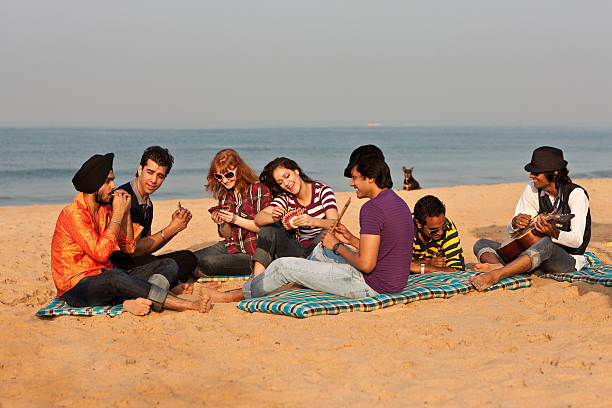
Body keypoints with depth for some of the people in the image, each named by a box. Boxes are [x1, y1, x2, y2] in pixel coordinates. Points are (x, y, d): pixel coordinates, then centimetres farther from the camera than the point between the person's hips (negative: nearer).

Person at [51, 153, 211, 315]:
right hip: (77, 287, -8)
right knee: (114, 277, -41)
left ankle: (134, 301, -40)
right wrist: (117, 214, -16)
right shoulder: (73, 213, -13)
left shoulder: (106, 209, 12)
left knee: (168, 265, -7)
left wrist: (126, 213, 1)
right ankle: (188, 305, -41)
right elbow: (101, 253, -24)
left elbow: (129, 247, 12)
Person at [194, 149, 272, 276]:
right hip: (231, 247, 6)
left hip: (254, 252, -6)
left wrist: (237, 220, -20)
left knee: (208, 261, -27)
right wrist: (222, 224, -10)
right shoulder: (224, 195, 10)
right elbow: (226, 235, 14)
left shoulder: (258, 189, -9)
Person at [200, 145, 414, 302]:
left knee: (283, 266, 0)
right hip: (393, 281, 9)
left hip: (372, 285, -9)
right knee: (322, 249, 28)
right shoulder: (398, 202, 11)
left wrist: (336, 247, -9)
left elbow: (366, 264, -25)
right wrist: (351, 240, 10)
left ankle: (234, 295, 20)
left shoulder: (373, 208, -21)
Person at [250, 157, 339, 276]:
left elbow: (335, 223, -23)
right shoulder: (286, 198, 2)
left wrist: (312, 221, -44)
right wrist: (273, 217, -35)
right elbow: (258, 219, -11)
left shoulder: (322, 191, -8)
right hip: (301, 251, 4)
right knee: (269, 227, -10)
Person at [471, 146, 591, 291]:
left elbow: (577, 240, -22)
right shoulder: (532, 189, 2)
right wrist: (515, 223, -18)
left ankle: (494, 276, -52)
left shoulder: (576, 194, -13)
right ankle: (499, 266, -44)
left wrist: (554, 233, -42)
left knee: (546, 244, -42)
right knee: (481, 244, -8)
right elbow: (511, 230, 6)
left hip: (569, 259, -6)